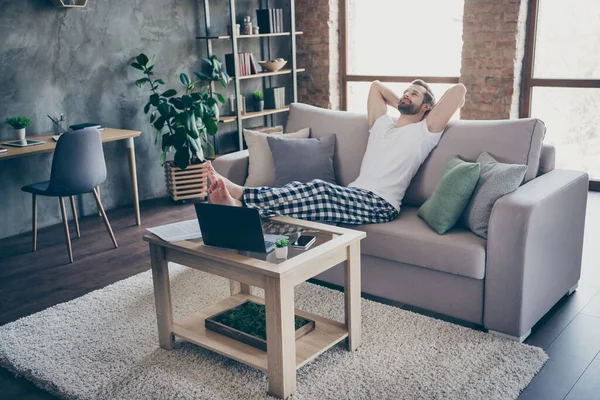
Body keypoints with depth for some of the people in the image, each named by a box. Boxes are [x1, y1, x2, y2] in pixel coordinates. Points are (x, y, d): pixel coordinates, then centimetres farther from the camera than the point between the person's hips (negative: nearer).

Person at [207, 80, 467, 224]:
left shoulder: (424, 132, 7)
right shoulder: (382, 125, 26)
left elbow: (459, 90, -2)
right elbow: (376, 86, 39)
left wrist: (444, 112, 17)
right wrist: (402, 106, 39)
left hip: (379, 205, -6)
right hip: (353, 195, 7)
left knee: (319, 191, -33)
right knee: (303, 190, -25)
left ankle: (240, 196, -44)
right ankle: (240, 202, -45)